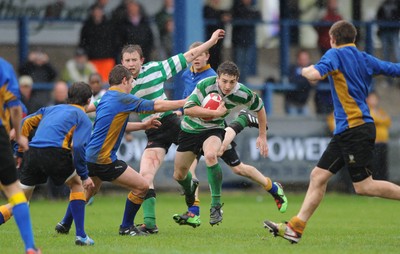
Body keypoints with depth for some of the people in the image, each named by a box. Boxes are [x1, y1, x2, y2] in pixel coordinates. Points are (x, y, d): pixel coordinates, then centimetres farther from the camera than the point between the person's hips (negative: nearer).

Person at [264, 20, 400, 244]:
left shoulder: (336, 54, -7)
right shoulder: (366, 59, 14)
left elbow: (315, 74, -22)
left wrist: (306, 70, 0)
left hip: (355, 128, -9)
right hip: (346, 131, 9)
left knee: (364, 186, -8)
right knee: (318, 176, 6)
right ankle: (296, 227, 4)